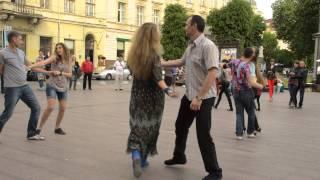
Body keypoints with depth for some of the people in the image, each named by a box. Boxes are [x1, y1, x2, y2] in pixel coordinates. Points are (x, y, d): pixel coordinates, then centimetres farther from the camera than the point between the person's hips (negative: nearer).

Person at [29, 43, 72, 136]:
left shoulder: (68, 60, 6)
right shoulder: (55, 57, -8)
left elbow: (70, 74, 5)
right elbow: (43, 63, -23)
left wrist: (60, 73, -13)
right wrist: (30, 66, -38)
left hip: (63, 87, 5)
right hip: (52, 85, -5)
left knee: (63, 108, 7)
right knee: (50, 107, -16)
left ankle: (57, 127, 26)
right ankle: (39, 128, -4)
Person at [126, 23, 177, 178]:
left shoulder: (133, 54, 0)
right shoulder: (154, 54, -17)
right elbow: (157, 77, -29)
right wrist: (167, 90, -43)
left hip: (137, 95, 4)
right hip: (153, 96, -4)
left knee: (138, 126, 10)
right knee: (150, 127, 13)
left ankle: (136, 155, -14)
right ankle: (142, 160, 22)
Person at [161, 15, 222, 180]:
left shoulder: (208, 46, -20)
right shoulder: (190, 46, 9)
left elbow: (213, 74, -27)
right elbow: (181, 62, 28)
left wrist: (199, 97, -30)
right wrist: (163, 63, 30)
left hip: (204, 98, -9)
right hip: (189, 95, 9)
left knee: (203, 135, -4)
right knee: (180, 127, 22)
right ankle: (179, 157, 44)